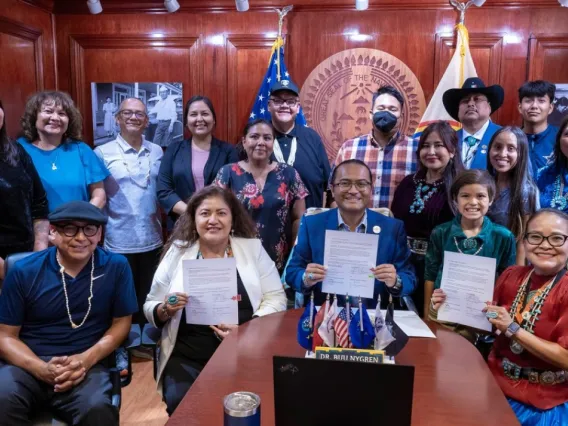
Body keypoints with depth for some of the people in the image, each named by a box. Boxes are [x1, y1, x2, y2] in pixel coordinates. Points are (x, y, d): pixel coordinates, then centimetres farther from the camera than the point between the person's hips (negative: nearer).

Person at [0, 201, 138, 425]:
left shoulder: (116, 266, -1)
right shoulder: (24, 271, 0)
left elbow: (121, 323, 5)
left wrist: (87, 359, -12)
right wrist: (42, 369, -15)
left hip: (86, 365, 0)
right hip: (27, 364, 1)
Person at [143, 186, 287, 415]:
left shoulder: (253, 248, 5)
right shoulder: (177, 252, 6)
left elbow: (275, 298, 2)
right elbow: (150, 308, 12)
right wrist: (166, 310, -12)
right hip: (187, 357, 1)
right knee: (180, 402, -23)